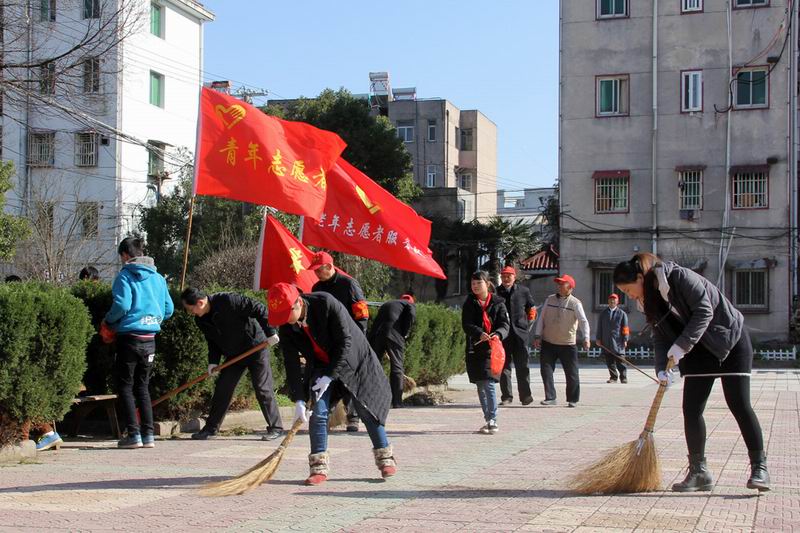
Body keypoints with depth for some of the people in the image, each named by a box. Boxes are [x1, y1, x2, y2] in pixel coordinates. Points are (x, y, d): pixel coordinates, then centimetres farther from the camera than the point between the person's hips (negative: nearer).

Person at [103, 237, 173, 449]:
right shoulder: (158, 278, 9)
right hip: (150, 339, 5)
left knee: (125, 386, 4)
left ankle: (134, 435, -2)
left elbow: (122, 305, -19)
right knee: (142, 386, 14)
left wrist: (108, 322, -2)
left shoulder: (125, 276, -8)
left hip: (129, 337, -5)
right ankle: (148, 435, 9)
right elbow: (168, 309, 9)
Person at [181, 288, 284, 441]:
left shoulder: (228, 301, -27)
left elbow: (260, 309, -25)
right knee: (222, 389, 4)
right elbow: (212, 341, 8)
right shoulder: (201, 320, -3)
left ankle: (276, 428, 4)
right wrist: (213, 361, -6)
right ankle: (211, 427, 14)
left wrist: (270, 332, -25)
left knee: (263, 389, -5)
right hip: (233, 354, 7)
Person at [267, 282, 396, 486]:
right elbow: (291, 364, -14)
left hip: (353, 360, -3)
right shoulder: (286, 326, -16)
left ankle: (385, 458, 14)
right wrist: (299, 400, -21)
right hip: (320, 366, 4)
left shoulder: (326, 303, -31)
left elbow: (345, 342, -26)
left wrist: (330, 376, -26)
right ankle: (319, 467, -5)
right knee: (318, 412, -11)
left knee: (367, 410, -1)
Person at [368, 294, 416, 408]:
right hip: (394, 335, -4)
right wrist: (405, 333, 3)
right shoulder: (410, 305, 18)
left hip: (375, 335, 4)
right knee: (397, 368, 2)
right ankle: (397, 402, 0)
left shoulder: (385, 305, 33)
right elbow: (411, 315, -5)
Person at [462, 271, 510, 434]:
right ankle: (489, 421, 20)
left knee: (488, 384, -15)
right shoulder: (469, 303, 8)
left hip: (491, 348, -4)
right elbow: (466, 324, -5)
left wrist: (498, 334, -26)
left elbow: (505, 324, -3)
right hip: (474, 348, 4)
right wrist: (480, 333, -24)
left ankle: (493, 421, -13)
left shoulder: (497, 303, 3)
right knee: (480, 386, 10)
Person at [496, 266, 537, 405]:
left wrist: (528, 322, 9)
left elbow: (532, 308, 17)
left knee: (522, 366, 2)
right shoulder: (496, 292, 4)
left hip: (520, 332, 0)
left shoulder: (523, 291, 6)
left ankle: (525, 395, 8)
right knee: (504, 366, 3)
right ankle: (506, 396, 9)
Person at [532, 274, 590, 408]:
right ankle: (550, 397, 2)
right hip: (548, 343, 3)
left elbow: (583, 321, -14)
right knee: (546, 370, -4)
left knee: (571, 373, 3)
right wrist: (538, 336, 1)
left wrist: (586, 338, -28)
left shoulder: (575, 303, -5)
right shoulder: (550, 299, 6)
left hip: (568, 344, -3)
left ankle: (573, 399, 17)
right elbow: (542, 318, 9)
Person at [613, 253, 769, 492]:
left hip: (731, 340, -7)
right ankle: (699, 472, 4)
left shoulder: (680, 277, -21)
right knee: (691, 408, -2)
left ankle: (759, 467, 1)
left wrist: (681, 346, -30)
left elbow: (704, 311, -26)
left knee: (739, 405, -9)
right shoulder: (651, 300, 3)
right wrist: (662, 369, -13)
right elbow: (661, 338, 2)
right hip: (699, 352, 7)